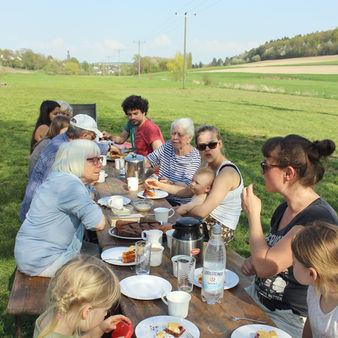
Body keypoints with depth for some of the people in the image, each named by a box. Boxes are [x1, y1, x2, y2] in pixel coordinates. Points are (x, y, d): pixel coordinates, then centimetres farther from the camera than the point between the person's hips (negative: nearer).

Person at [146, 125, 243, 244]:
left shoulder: (227, 172, -25)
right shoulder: (206, 165, 3)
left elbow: (203, 211, -27)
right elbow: (188, 191, 12)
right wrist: (160, 185, 3)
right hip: (209, 219, 8)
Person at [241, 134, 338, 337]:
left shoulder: (319, 220, -26)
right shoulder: (285, 209, 3)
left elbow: (265, 267, -26)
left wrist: (253, 214, -17)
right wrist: (255, 261, -1)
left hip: (289, 319, -8)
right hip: (257, 296, 8)